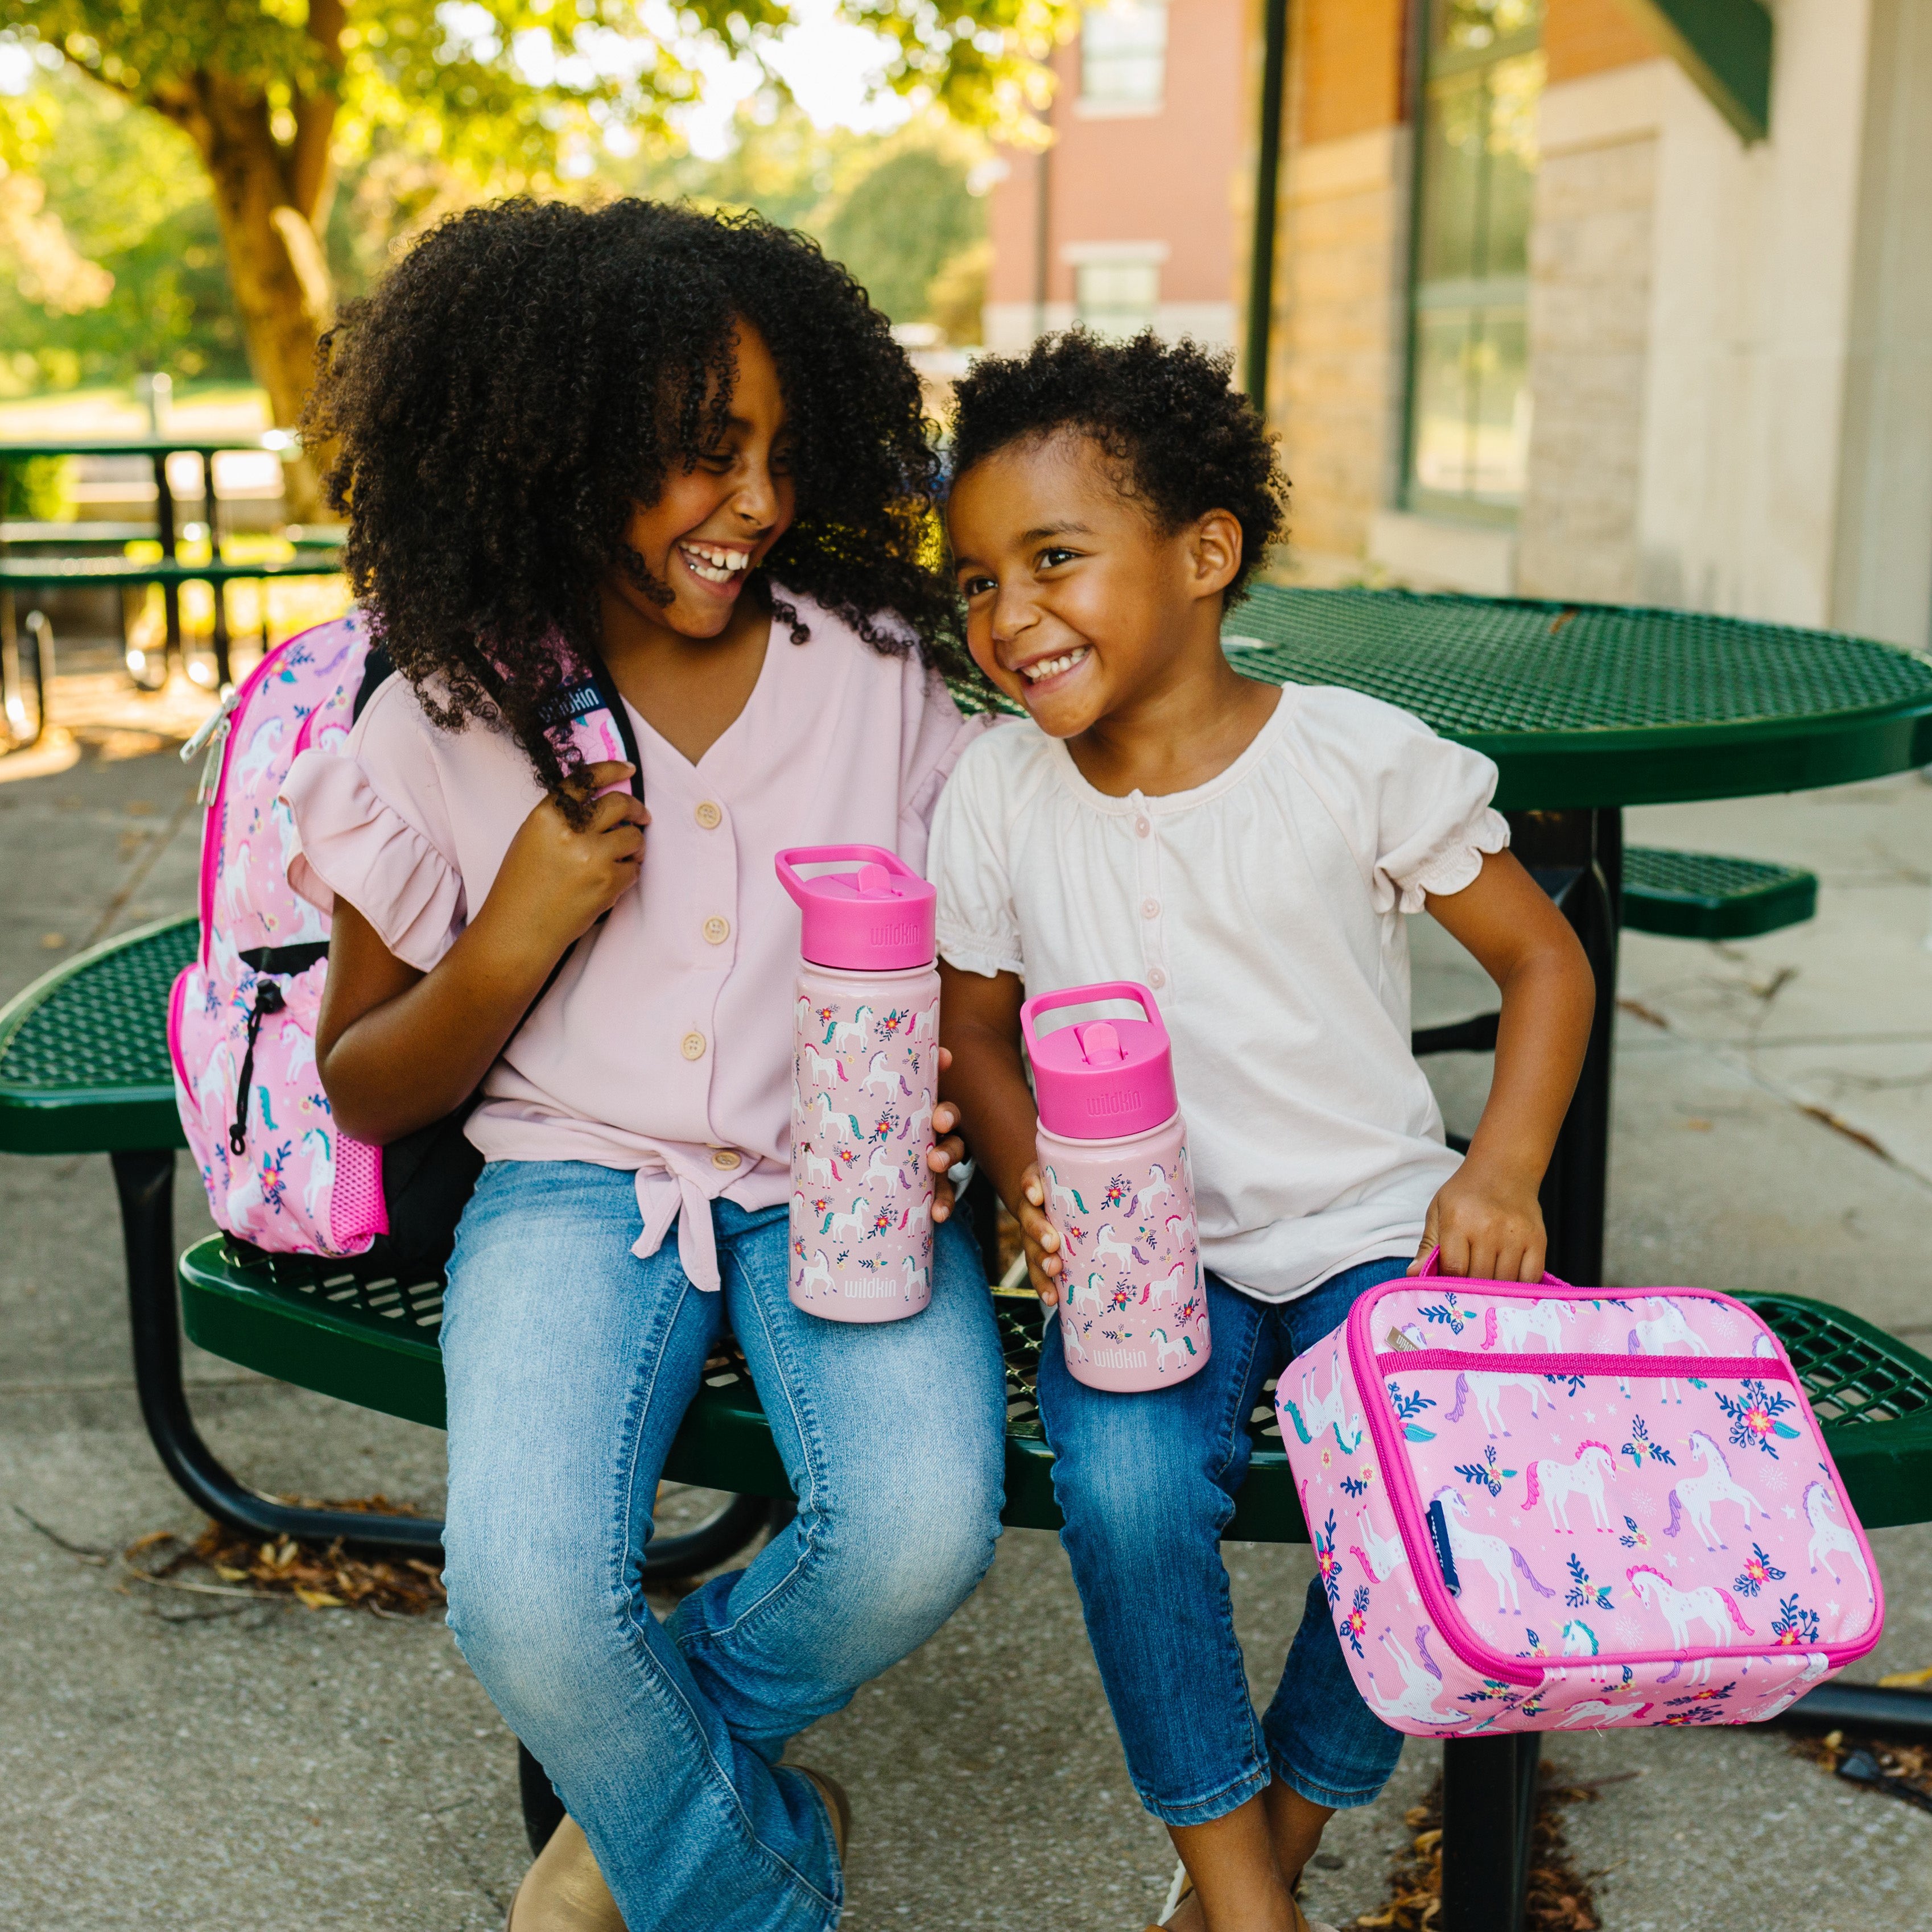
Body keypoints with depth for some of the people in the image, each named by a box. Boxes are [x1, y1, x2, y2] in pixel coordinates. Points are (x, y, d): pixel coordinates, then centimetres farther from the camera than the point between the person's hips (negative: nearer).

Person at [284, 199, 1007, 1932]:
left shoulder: (878, 666, 1)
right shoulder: (451, 724, 0)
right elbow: (363, 1093, 6)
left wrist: (934, 1109, -12)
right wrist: (518, 938, -12)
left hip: (837, 1181, 1)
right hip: (576, 1179, 0)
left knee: (925, 1527, -27)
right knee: (524, 1595, -26)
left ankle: (648, 1787, 7)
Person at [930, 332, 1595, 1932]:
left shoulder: (1359, 759, -9)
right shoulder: (996, 797, -2)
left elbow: (1545, 960, 1)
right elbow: (977, 1030, 11)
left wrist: (1503, 1169, -13)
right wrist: (1035, 1190, -9)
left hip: (1368, 1226, -1)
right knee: (1124, 1479, -29)